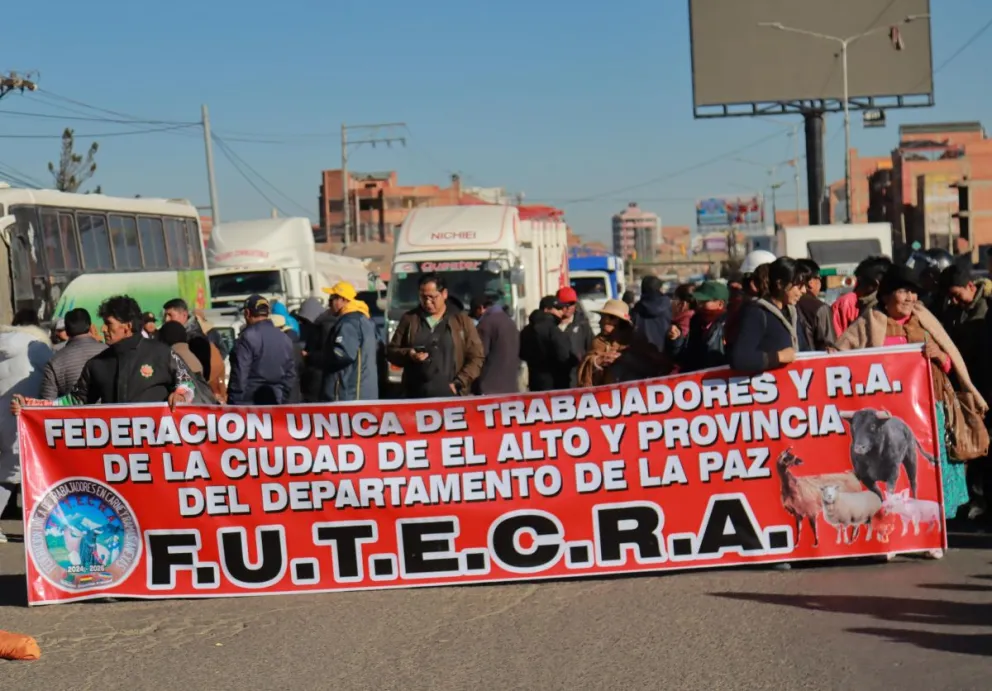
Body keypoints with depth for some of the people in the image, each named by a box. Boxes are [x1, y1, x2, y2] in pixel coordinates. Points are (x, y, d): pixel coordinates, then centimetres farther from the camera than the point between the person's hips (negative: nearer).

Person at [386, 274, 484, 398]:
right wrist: (408, 354, -8)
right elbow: (391, 351, 14)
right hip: (415, 396, 1)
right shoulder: (409, 319, 12)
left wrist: (458, 384, -6)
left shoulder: (461, 320, 7)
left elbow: (476, 357, 5)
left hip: (450, 396, -1)